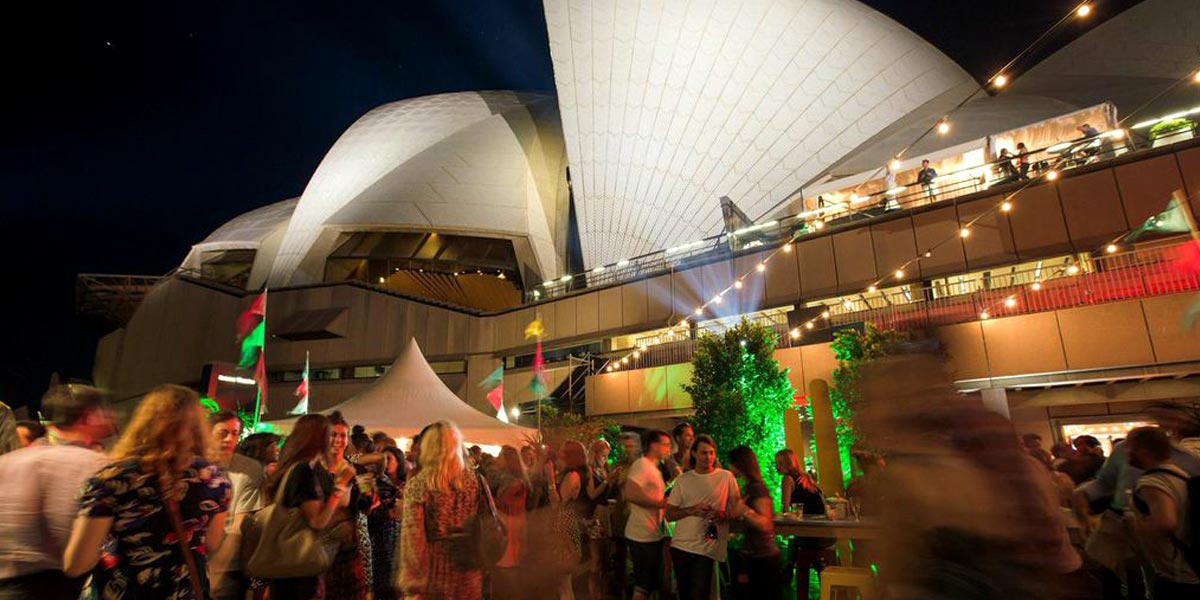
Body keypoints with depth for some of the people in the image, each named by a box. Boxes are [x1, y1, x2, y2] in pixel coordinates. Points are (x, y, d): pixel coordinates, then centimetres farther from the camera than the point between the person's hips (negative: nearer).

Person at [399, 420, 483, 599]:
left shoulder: (418, 484, -10)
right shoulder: (474, 480, 0)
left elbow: (413, 535, -13)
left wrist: (412, 585, -8)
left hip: (435, 568, -3)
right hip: (468, 569, 3)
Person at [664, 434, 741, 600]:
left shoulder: (726, 477, -1)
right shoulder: (683, 479, 4)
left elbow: (737, 508, 1)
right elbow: (669, 515, 3)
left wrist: (721, 514, -19)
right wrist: (691, 510, -14)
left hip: (707, 550, -3)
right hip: (680, 546, 3)